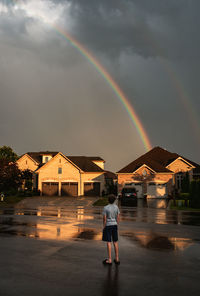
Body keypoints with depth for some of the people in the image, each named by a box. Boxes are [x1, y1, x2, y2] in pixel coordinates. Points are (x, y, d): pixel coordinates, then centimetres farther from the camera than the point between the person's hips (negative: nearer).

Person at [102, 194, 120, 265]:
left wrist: (104, 227, -2)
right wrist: (116, 226, 14)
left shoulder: (105, 208, -13)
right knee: (115, 242, 11)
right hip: (114, 225, 4)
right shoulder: (116, 207, 0)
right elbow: (118, 218, 4)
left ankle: (109, 260, 1)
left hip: (108, 225, -4)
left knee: (108, 242, -1)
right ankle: (117, 259, 14)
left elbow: (104, 219, -13)